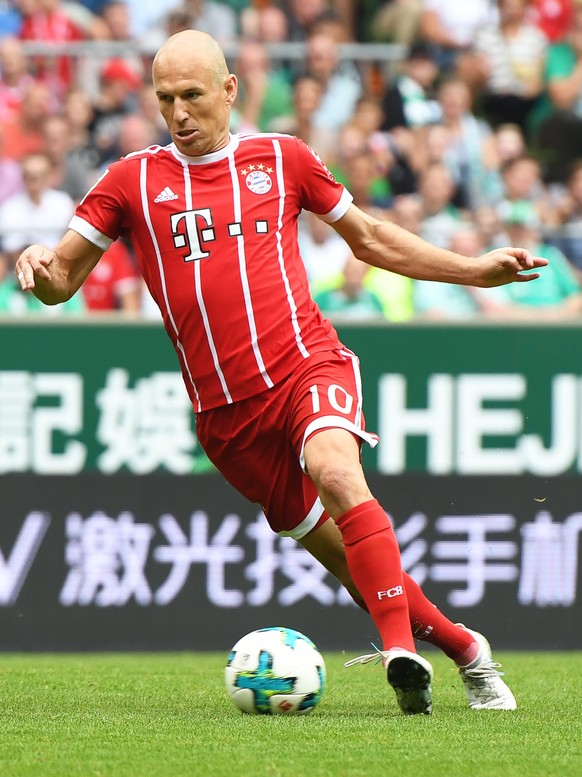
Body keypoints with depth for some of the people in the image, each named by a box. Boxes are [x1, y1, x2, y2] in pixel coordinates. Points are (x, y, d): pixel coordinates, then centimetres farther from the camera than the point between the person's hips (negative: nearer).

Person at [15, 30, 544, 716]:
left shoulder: (281, 159, 10)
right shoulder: (131, 181, 9)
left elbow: (370, 240, 22)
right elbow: (62, 280, 9)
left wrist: (476, 270, 17)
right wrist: (38, 266, -16)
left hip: (308, 365, -2)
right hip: (225, 413, 2)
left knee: (335, 472, -33)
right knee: (345, 557, 6)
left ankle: (403, 655, -36)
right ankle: (463, 649, 25)